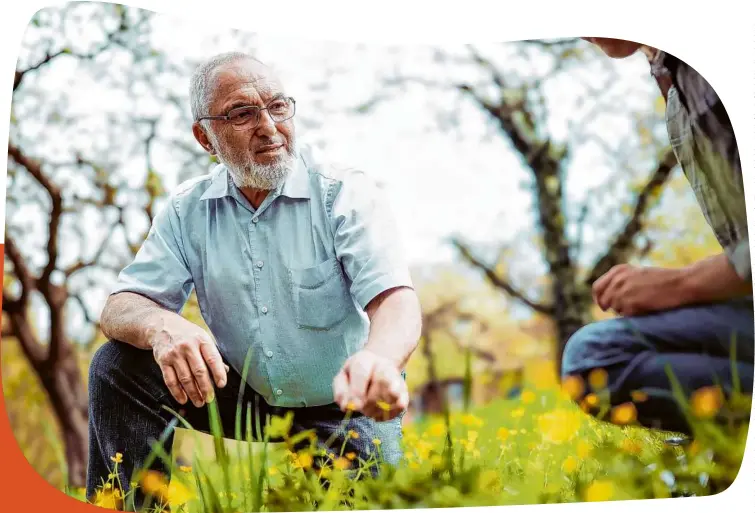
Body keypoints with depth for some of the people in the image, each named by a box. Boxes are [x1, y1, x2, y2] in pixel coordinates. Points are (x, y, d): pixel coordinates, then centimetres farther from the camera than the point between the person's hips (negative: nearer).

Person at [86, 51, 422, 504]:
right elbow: (121, 309, -8)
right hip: (244, 392, 3)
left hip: (344, 405, -2)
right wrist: (162, 326, -35)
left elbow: (395, 297, -28)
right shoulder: (188, 211, -3)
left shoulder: (348, 194, -15)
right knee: (119, 366, -13)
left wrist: (379, 359, -54)